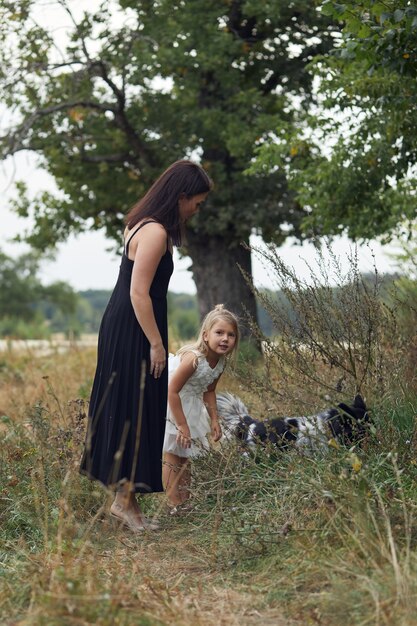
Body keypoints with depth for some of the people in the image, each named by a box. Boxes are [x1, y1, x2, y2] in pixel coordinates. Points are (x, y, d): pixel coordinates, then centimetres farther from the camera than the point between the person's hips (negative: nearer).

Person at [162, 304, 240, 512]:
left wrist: (214, 420, 4)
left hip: (186, 404, 9)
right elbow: (172, 391, -32)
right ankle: (174, 506, 3)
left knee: (184, 455, 17)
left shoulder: (221, 361, -10)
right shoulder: (193, 357, -35)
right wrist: (182, 426, -28)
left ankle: (184, 502, 28)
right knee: (172, 455, -5)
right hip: (166, 403, -9)